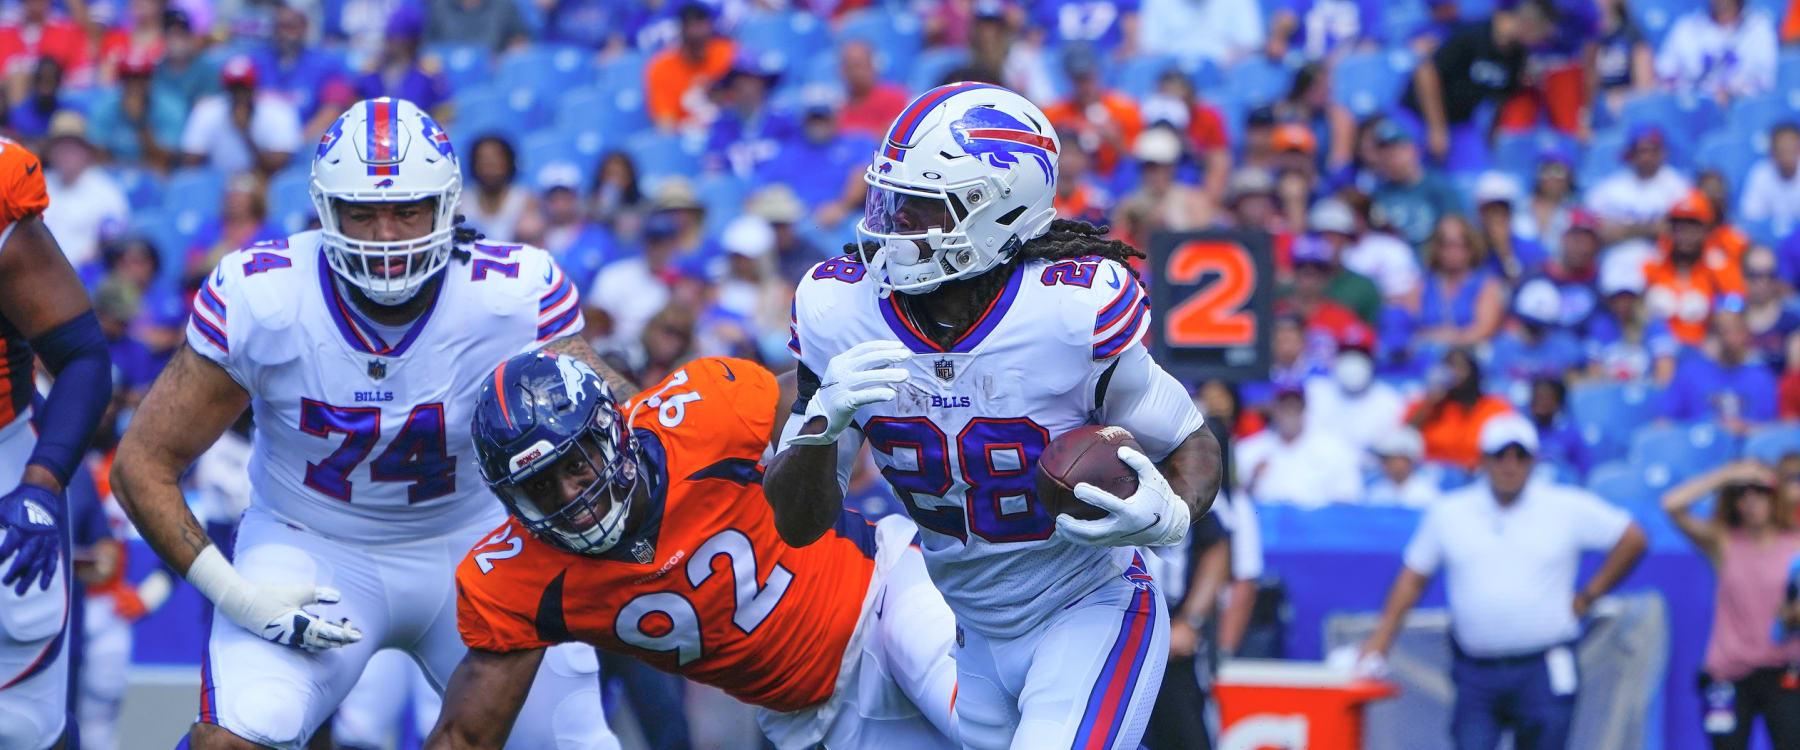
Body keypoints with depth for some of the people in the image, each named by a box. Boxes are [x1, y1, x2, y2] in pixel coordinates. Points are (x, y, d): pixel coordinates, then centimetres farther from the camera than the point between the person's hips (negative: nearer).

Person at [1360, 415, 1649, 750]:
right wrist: (1381, 638, 4)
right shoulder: (1448, 514, 7)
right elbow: (1412, 579, 13)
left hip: (1543, 672, -1)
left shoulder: (1569, 509, 1)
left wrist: (1588, 596, 5)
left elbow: (1632, 540, 8)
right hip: (1475, 670, 1)